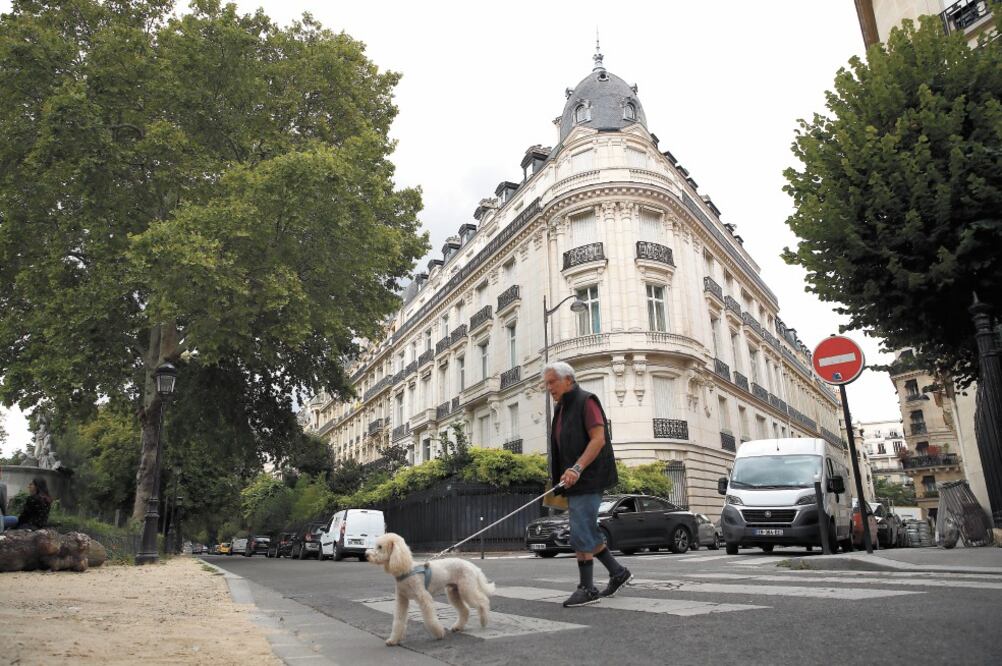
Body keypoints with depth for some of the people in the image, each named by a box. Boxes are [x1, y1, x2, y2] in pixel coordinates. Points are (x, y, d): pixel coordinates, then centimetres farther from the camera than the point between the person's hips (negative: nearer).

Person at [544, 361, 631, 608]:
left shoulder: (586, 401, -9)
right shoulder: (561, 409, 19)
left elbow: (598, 439, -19)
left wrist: (577, 468, -29)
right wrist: (561, 478, 17)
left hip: (588, 479, -9)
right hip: (574, 481, 9)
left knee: (581, 533, -8)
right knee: (587, 533, 13)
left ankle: (587, 588, 0)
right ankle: (618, 572, 25)